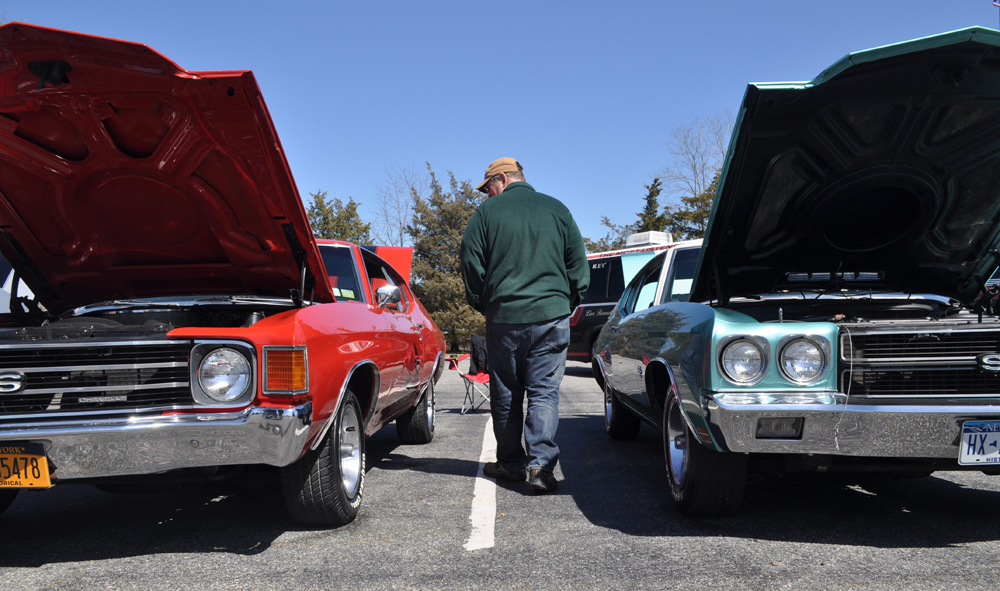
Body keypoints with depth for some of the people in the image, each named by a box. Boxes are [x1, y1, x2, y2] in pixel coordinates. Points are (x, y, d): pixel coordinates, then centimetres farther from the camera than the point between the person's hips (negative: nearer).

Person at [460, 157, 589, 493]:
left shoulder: (486, 213, 1)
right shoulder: (558, 210, 8)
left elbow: (471, 265, 1)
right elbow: (579, 265, 8)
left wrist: (481, 305, 14)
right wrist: (568, 304, 17)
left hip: (504, 317, -1)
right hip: (552, 316, 1)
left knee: (506, 394, 11)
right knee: (544, 392, 3)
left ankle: (510, 463, 22)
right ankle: (541, 464, -8)